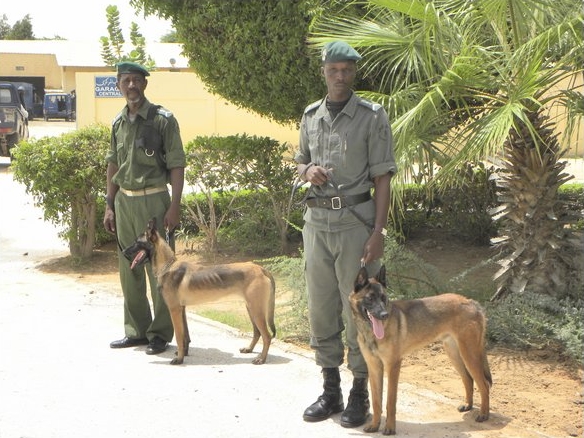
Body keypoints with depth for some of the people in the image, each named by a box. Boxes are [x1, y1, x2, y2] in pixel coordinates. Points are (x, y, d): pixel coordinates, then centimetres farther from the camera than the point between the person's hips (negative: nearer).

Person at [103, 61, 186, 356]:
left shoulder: (163, 119, -6)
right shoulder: (118, 122, 11)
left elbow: (176, 165, -8)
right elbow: (113, 165, 16)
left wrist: (174, 206, -14)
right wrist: (110, 205, 12)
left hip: (153, 200, -6)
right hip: (124, 201, 6)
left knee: (159, 269, -3)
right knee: (129, 269, 11)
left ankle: (160, 333, 7)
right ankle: (136, 330, 22)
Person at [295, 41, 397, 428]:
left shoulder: (372, 116, -5)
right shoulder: (311, 116, 11)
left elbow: (382, 177, -7)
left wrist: (378, 233, -14)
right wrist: (308, 171, -3)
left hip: (355, 220, -5)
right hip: (317, 219, 5)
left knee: (357, 308, -1)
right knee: (321, 308, 9)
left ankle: (360, 395, 9)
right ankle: (330, 391, 21)